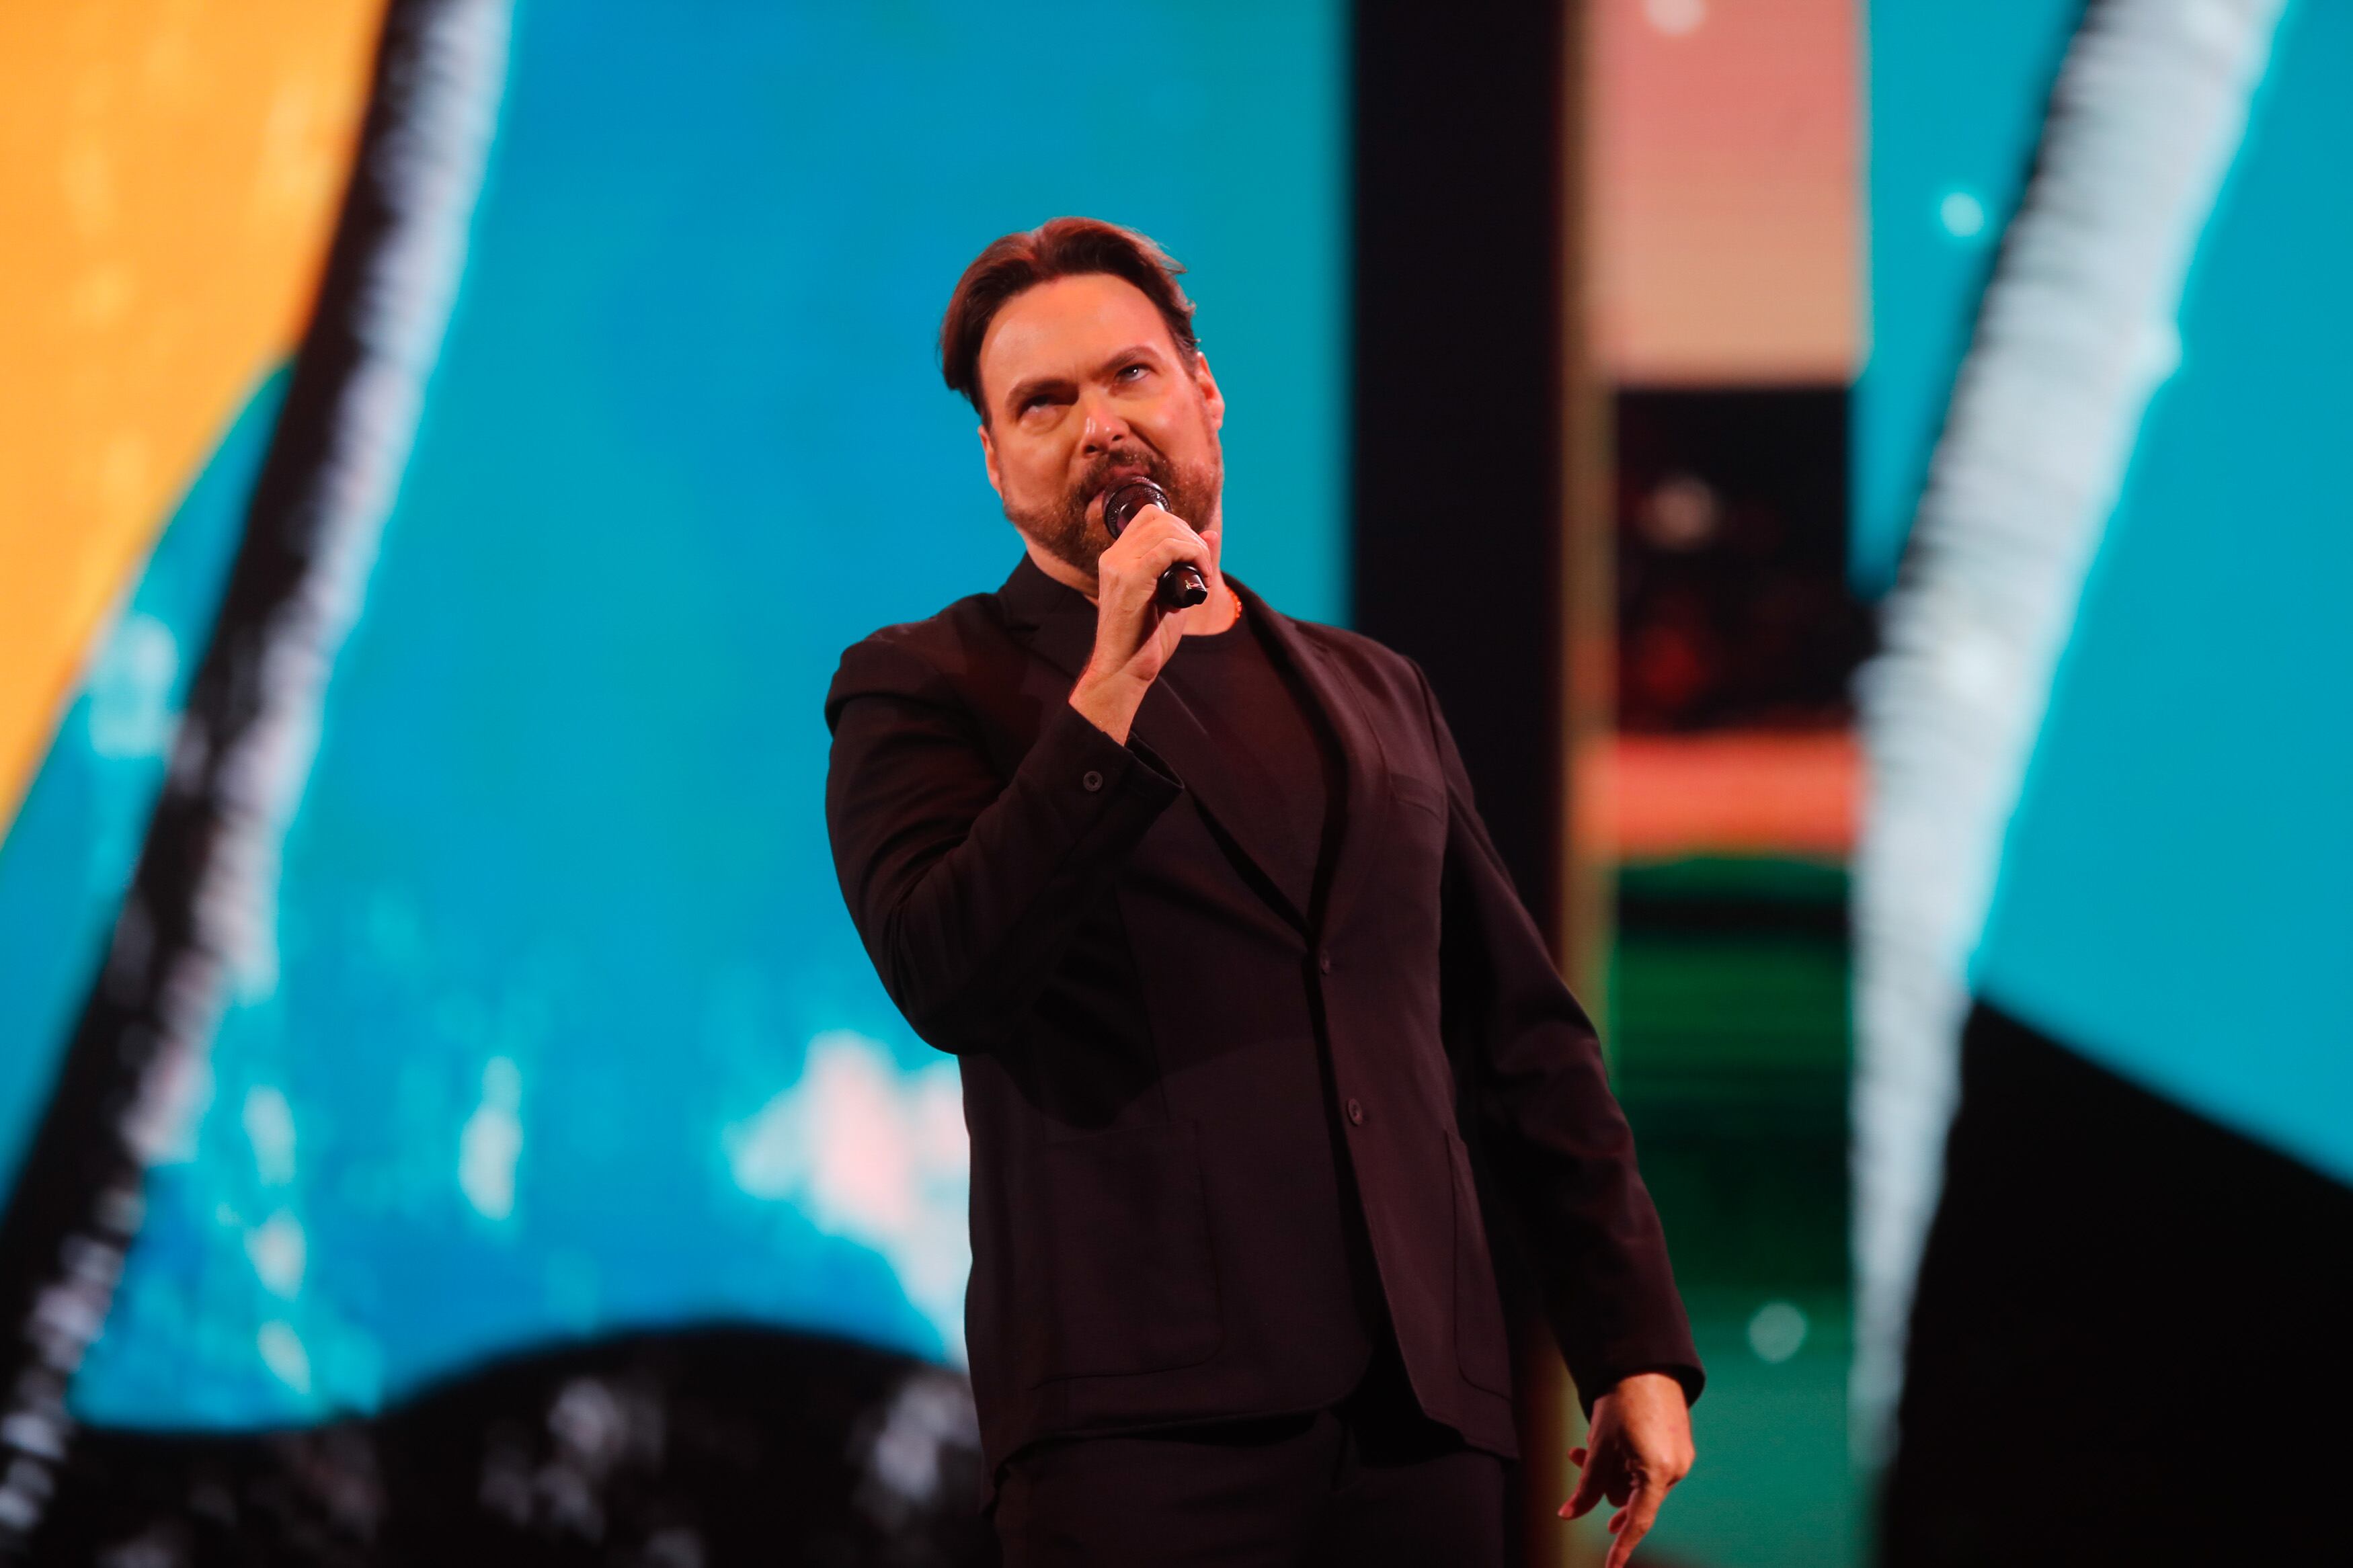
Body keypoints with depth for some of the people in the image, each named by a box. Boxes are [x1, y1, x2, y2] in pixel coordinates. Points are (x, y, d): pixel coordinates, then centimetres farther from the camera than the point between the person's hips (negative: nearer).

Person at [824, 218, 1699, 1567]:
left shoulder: (1374, 692, 20)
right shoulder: (929, 687, 6)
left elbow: (1527, 1041, 20)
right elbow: (948, 983, -11)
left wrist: (1637, 1347, 14)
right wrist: (1110, 695, -16)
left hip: (1421, 1409, 4)